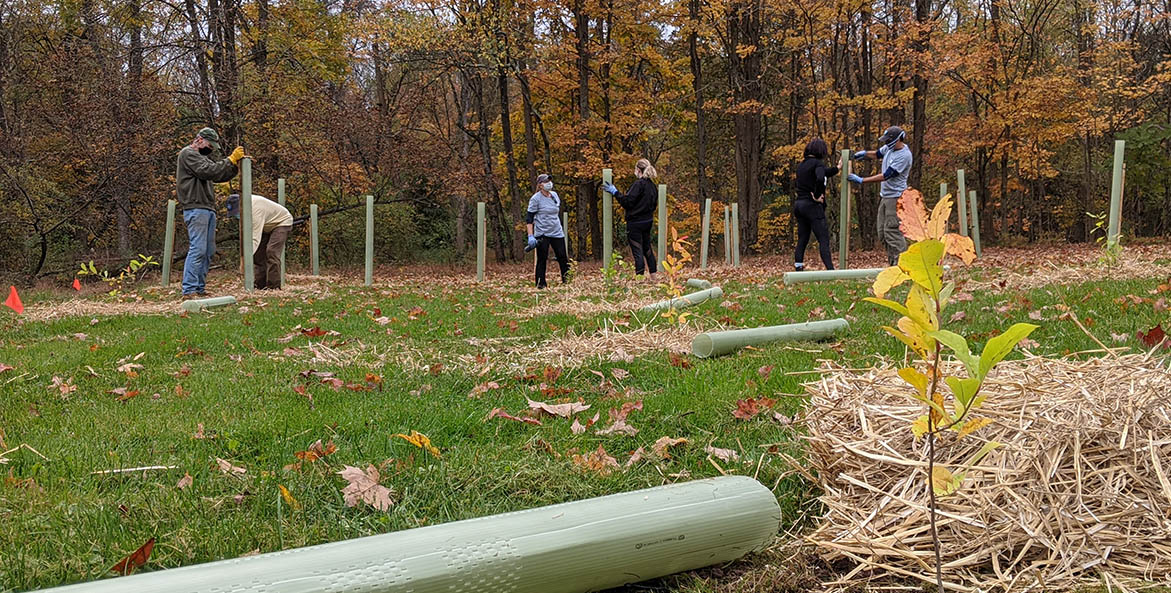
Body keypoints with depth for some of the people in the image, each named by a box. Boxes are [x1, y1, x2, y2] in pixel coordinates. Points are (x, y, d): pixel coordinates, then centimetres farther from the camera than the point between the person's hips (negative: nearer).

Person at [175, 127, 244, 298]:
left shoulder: (201, 157, 27)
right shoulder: (188, 154, -3)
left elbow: (219, 176, 20)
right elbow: (210, 171, -16)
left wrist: (236, 163, 7)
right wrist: (231, 160, -12)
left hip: (207, 209, 10)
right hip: (195, 209, -10)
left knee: (208, 251, 8)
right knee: (197, 249, -16)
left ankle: (199, 288, 11)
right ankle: (189, 290, -18)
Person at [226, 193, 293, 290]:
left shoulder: (256, 210, -40)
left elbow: (255, 238, -45)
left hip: (282, 223, -9)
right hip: (267, 226, 9)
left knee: (271, 251, -23)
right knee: (258, 252, -1)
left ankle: (274, 286, -22)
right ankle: (261, 285, 1)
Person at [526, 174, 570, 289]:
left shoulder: (555, 195, 11)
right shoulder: (535, 199, -7)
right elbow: (529, 218, -8)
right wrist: (530, 236, -16)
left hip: (557, 232, 5)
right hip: (542, 234, -5)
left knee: (563, 257, 1)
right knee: (542, 260, -2)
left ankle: (567, 282, 7)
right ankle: (540, 285, 5)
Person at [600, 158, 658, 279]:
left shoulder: (639, 184, -17)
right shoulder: (652, 185, 8)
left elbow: (627, 202, -20)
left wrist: (615, 192, -12)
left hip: (635, 223, -8)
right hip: (648, 221, 8)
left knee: (637, 251, -4)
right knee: (647, 249, 19)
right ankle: (653, 276, 25)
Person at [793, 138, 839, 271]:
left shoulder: (801, 165, 15)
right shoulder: (818, 163, -9)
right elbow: (820, 178, -29)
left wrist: (837, 168, 34)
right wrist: (817, 195, -17)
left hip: (799, 204, 8)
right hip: (812, 205, -8)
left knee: (802, 239, 11)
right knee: (824, 239, -8)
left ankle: (798, 267, 9)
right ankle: (830, 269, -14)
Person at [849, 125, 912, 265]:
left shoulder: (904, 155, -19)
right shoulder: (889, 147, 6)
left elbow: (885, 176, -22)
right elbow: (877, 154, 29)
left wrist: (861, 180, -21)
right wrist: (865, 154, 8)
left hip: (895, 197, -9)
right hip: (884, 195, 9)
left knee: (892, 231, -13)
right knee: (882, 231, 9)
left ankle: (901, 263, -11)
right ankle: (892, 263, 14)